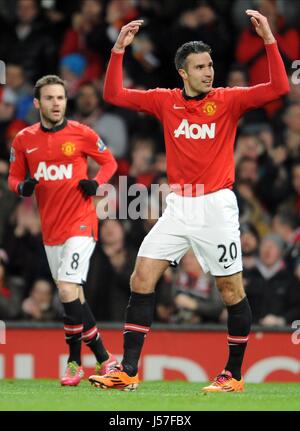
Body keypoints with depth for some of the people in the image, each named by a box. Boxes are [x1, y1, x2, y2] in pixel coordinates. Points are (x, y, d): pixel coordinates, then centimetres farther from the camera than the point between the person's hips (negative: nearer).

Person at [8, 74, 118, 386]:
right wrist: (23, 187, -11)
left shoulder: (82, 134, -5)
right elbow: (14, 177, 12)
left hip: (80, 223, -5)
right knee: (72, 295, 10)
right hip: (50, 229, 5)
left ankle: (74, 362, -5)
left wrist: (96, 183, -12)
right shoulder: (24, 140, 4)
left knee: (67, 290, -16)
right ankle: (103, 358, 22)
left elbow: (109, 162, 6)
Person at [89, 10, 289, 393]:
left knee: (231, 289, -2)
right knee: (141, 279, -3)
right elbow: (114, 95, 7)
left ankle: (234, 375, 11)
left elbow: (278, 88, -14)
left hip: (216, 205, -3)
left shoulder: (228, 100, -3)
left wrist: (268, 39, -22)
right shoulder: (165, 101, 6)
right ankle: (128, 371, 0)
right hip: (177, 206, 3)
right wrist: (119, 50, -2)